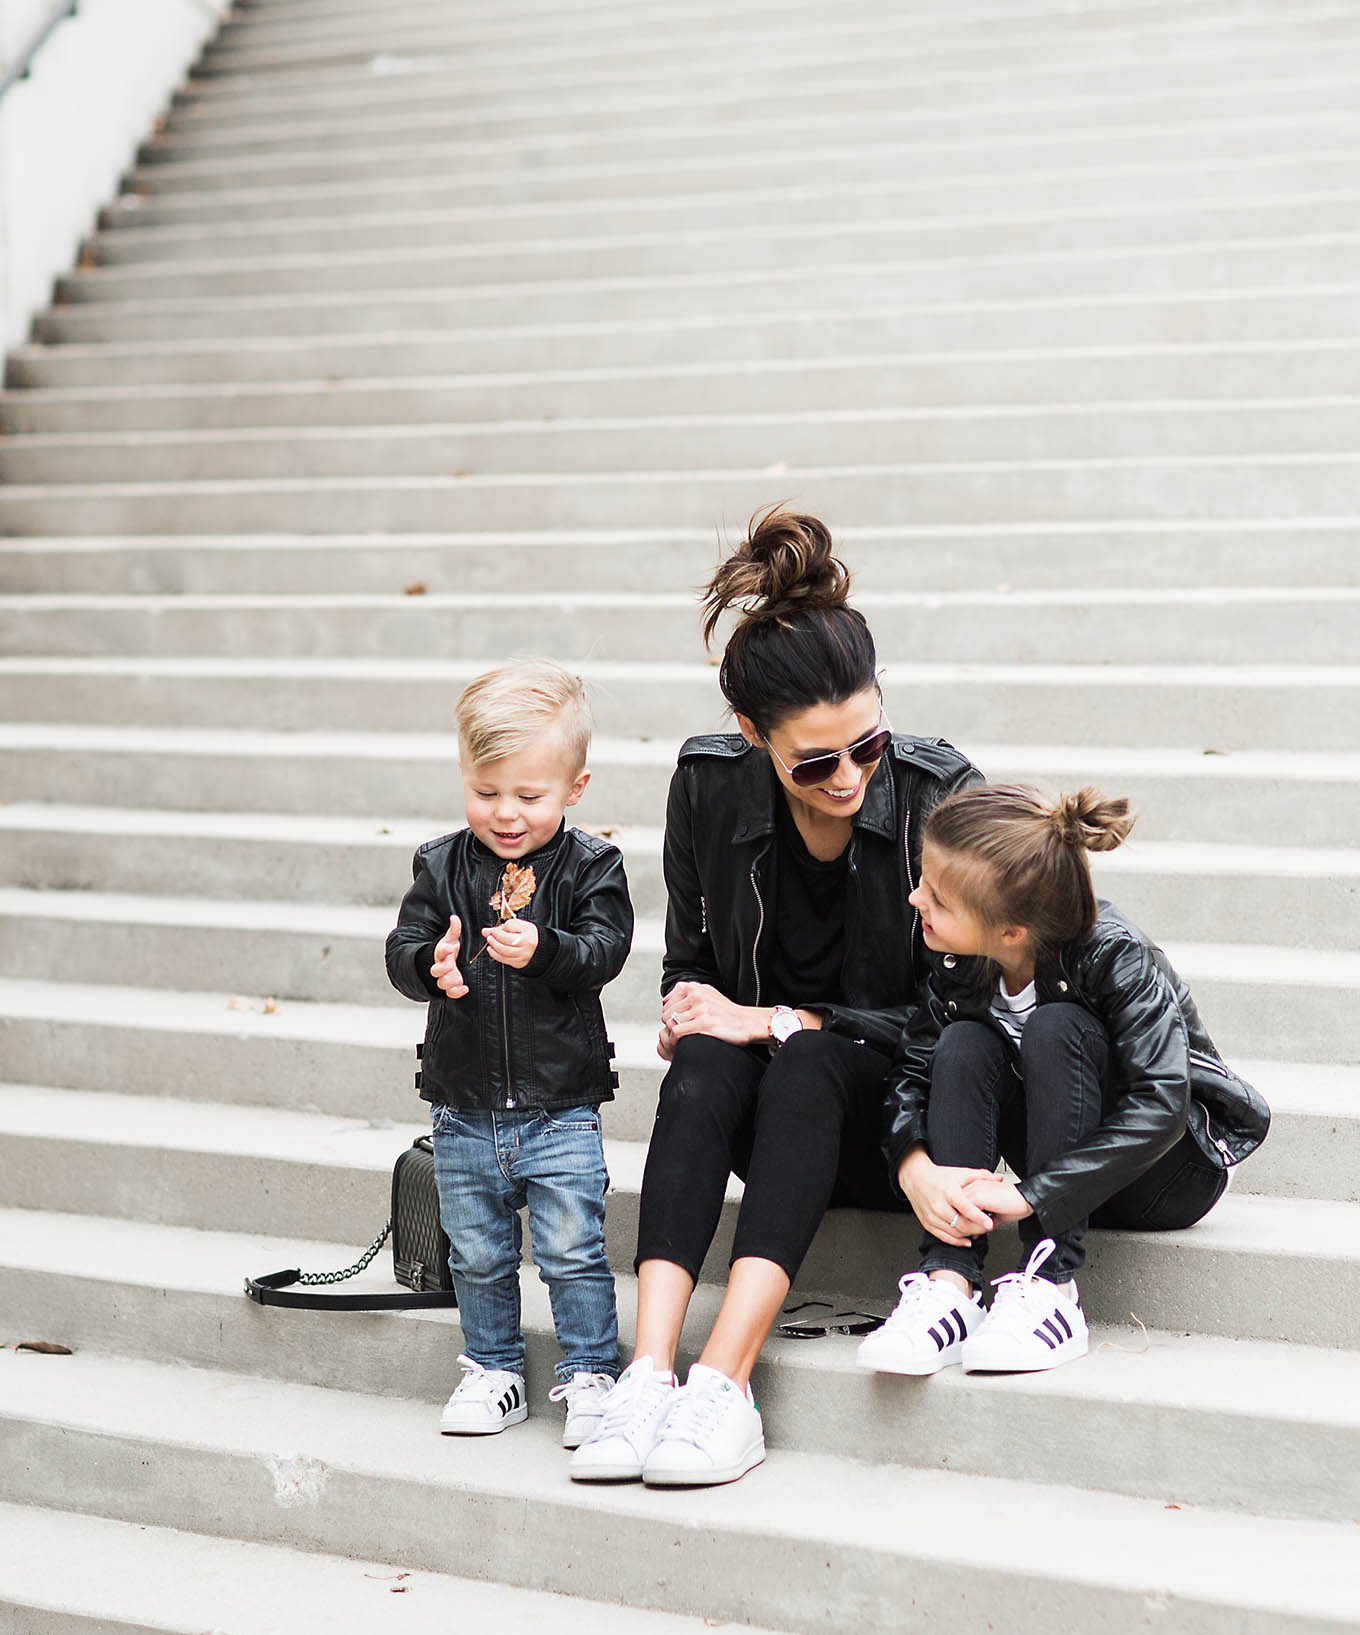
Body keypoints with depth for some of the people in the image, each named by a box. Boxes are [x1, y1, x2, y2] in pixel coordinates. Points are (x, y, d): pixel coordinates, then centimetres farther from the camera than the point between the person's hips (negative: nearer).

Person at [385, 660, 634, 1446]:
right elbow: (402, 948, -4)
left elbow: (604, 949, -17)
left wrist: (544, 951, -37)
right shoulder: (442, 866, 1)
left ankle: (591, 1374, 14)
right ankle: (495, 1370, 31)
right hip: (465, 1108, 3)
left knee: (573, 1249, -1)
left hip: (561, 1107, -3)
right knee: (478, 1255, 15)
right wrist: (431, 964, -27)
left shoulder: (590, 866, -6)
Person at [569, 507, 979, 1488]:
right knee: (703, 1065, -31)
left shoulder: (939, 795, -15)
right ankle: (651, 1371, -40)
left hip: (896, 1099, -2)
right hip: (774, 1102, 3)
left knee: (805, 1067, -34)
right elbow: (688, 961, 9)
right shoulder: (711, 785, -6)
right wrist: (693, 1009, -14)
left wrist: (782, 1024, -18)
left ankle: (726, 1383, -41)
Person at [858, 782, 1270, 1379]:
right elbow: (913, 1067, -6)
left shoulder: (1115, 958, -27)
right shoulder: (961, 967, -10)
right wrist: (915, 1168, -28)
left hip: (1170, 1171, -5)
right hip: (1067, 1170, 5)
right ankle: (949, 1285, -30)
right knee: (963, 1043, -20)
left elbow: (1159, 1109, -36)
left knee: (1055, 1028, -30)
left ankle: (1050, 1293, -33)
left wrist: (1028, 1196, -39)